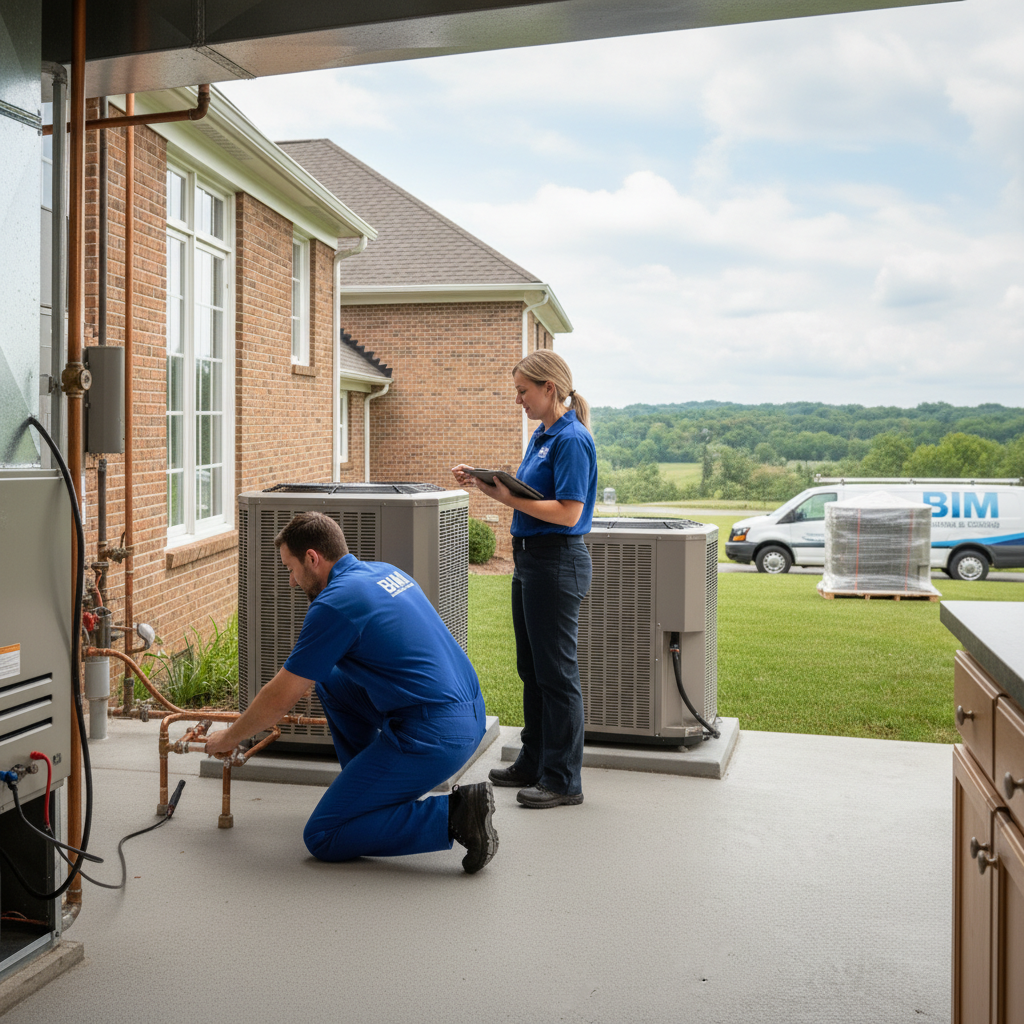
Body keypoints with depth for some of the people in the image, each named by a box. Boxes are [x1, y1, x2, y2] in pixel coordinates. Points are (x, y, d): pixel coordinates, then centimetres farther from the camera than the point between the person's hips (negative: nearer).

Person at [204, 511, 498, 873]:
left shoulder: (334, 603, -12)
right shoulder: (384, 571, 14)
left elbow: (279, 699, -4)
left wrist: (228, 738, 13)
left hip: (432, 736, -9)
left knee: (322, 838, 0)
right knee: (329, 679, 22)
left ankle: (454, 814, -9)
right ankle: (373, 785, 26)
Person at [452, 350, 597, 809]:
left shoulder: (572, 439, -15)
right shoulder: (542, 436, 15)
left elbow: (568, 513, -23)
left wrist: (508, 498, -21)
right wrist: (483, 484, 6)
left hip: (557, 561, -10)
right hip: (530, 559, 10)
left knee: (556, 672, -2)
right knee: (531, 668, 17)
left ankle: (562, 780, 8)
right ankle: (534, 764, 29)